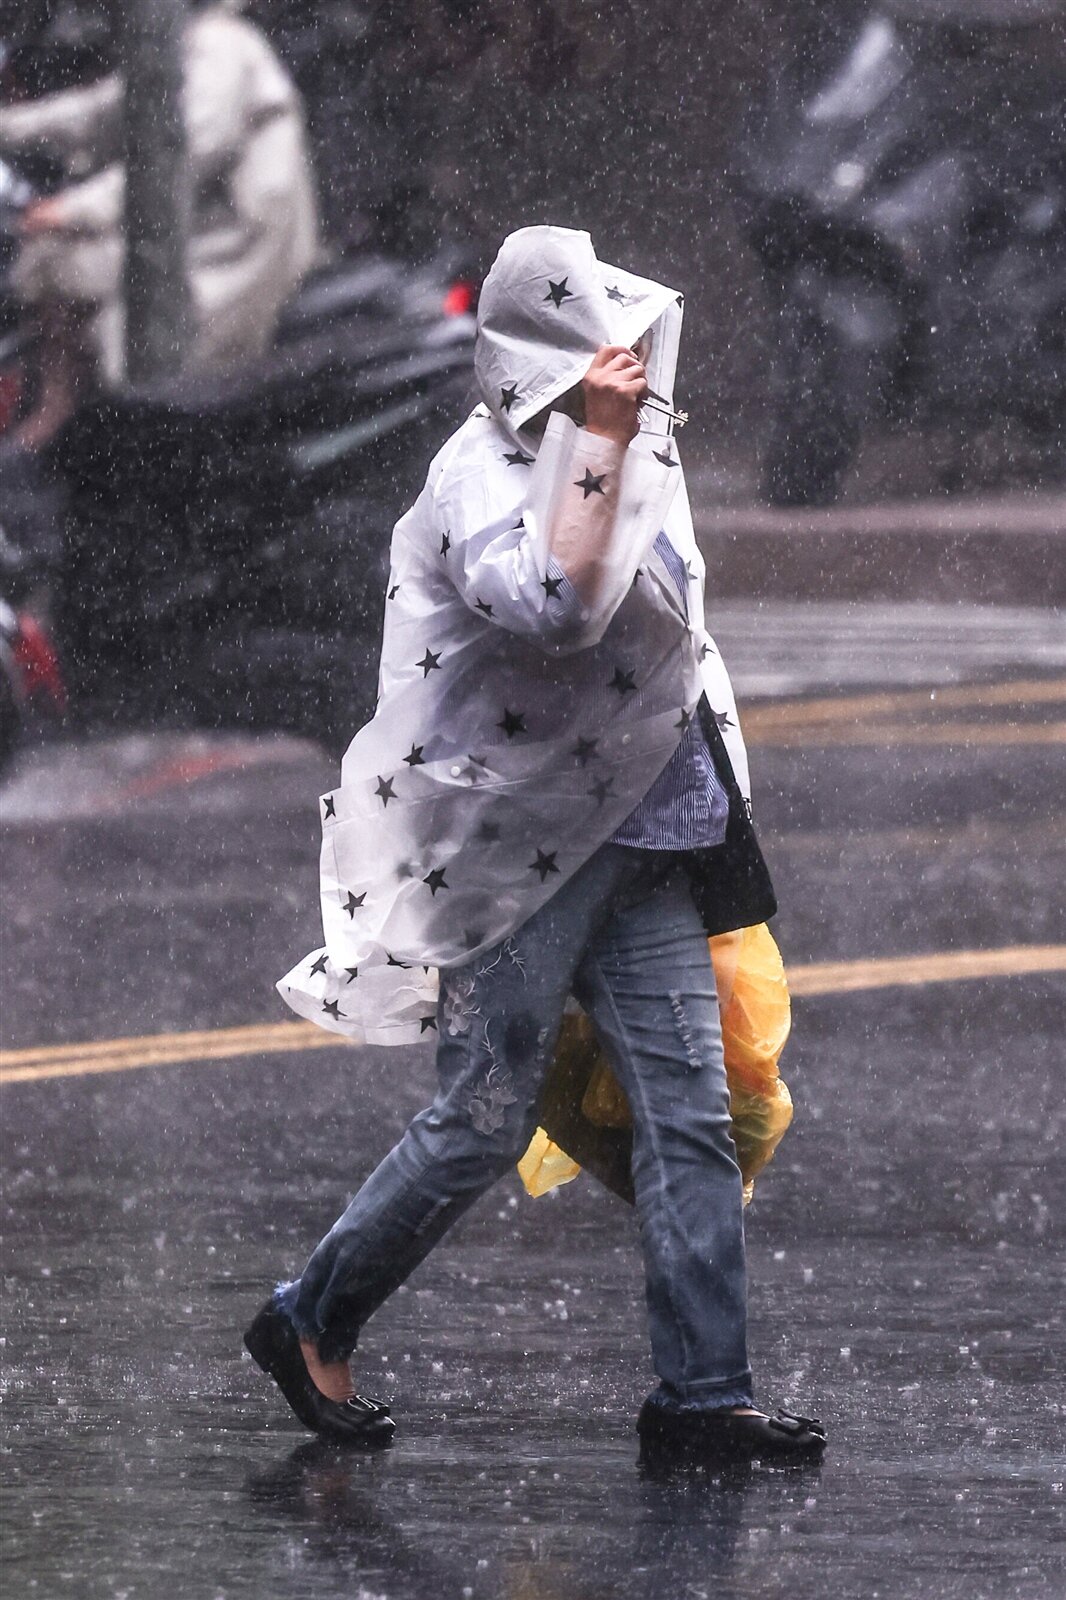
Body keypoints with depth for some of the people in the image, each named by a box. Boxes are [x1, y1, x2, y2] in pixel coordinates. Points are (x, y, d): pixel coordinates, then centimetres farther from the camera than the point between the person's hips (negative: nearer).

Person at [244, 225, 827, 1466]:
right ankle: (309, 1326, 15)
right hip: (520, 850, -8)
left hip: (641, 848, 8)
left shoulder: (633, 466, 12)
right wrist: (599, 446, -34)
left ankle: (701, 1391, 3)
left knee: (692, 1111, 1)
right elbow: (554, 603, -35)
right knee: (484, 1120, -3)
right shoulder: (483, 480, -15)